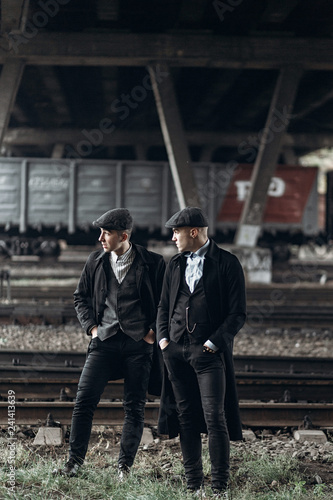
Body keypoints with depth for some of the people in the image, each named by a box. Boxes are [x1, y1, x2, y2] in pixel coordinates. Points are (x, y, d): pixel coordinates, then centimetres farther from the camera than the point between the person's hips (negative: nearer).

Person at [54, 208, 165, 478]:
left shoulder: (153, 263, -3)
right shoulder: (96, 261, 7)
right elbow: (81, 296, 18)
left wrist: (154, 331, -3)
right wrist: (91, 326, 6)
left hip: (139, 343, -2)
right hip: (105, 341, 3)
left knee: (135, 407, 3)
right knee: (84, 401, -4)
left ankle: (125, 466, 12)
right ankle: (75, 461, 5)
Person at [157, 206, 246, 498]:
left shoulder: (227, 263, -3)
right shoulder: (176, 264, 14)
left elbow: (238, 313, -5)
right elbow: (164, 306, 21)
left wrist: (213, 343, -13)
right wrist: (163, 338, 6)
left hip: (209, 351, -5)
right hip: (176, 351, 5)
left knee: (214, 418, -9)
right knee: (185, 417, 7)